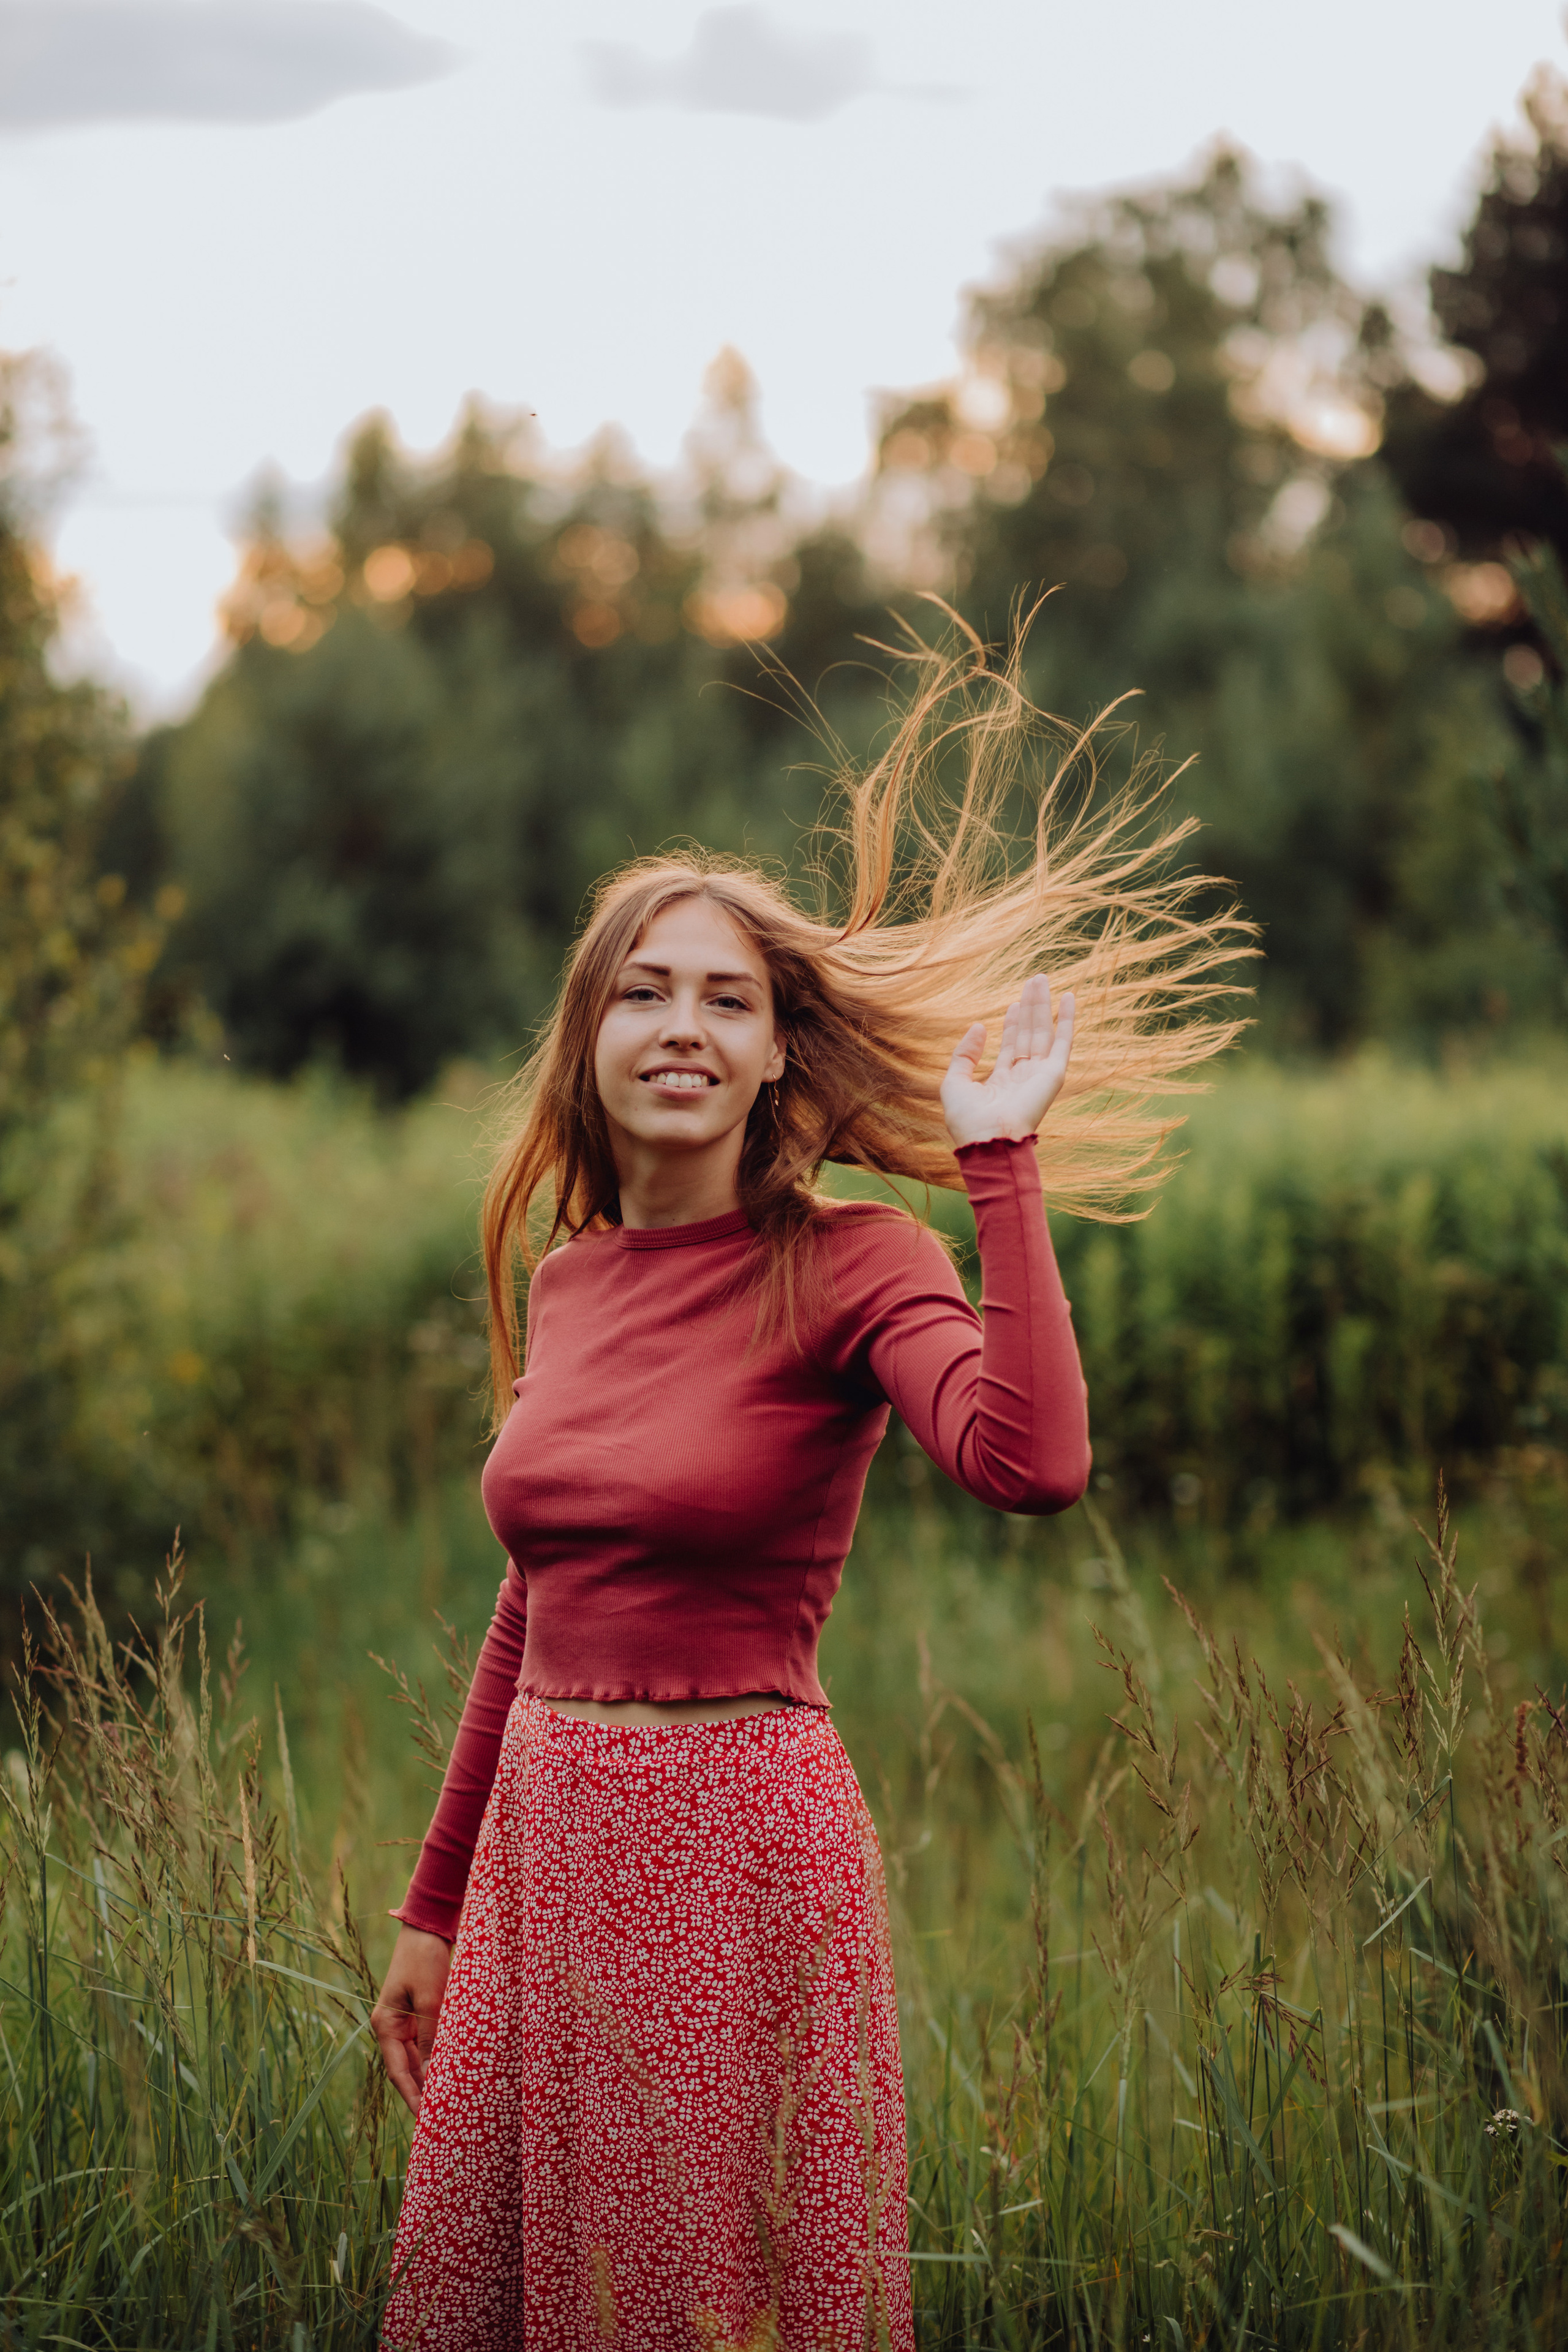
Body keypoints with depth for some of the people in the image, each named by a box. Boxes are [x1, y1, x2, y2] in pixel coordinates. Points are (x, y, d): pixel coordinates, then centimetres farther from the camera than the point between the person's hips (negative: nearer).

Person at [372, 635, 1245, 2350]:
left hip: (739, 1847, -6)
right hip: (544, 1840, 6)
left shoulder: (850, 1263, -9)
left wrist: (1002, 1162, -23)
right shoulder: (563, 1277, 9)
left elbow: (1031, 1463, -30)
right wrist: (434, 1907, 20)